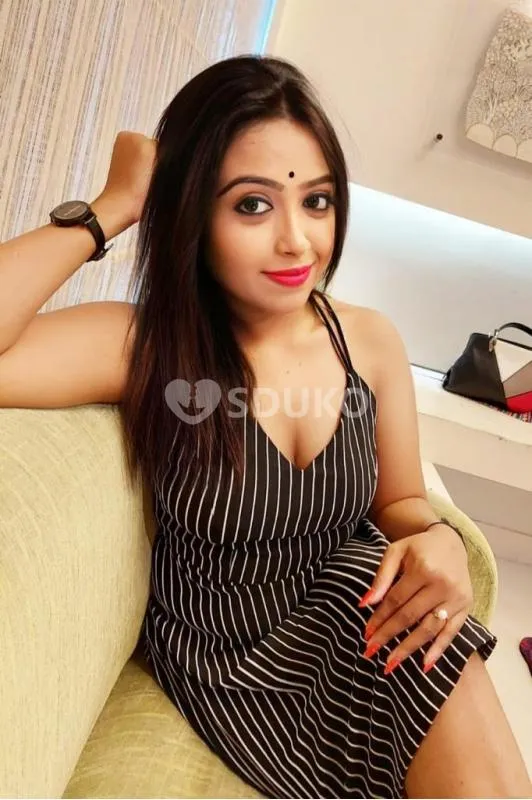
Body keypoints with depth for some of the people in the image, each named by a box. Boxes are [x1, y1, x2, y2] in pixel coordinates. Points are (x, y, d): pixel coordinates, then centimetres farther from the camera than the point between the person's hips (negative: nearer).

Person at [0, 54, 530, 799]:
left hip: (358, 616, 3)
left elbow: (399, 501, 4)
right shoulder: (145, 343, -15)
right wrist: (111, 210, -24)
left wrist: (438, 541, -19)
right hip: (226, 660, -2)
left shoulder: (372, 339, -6)